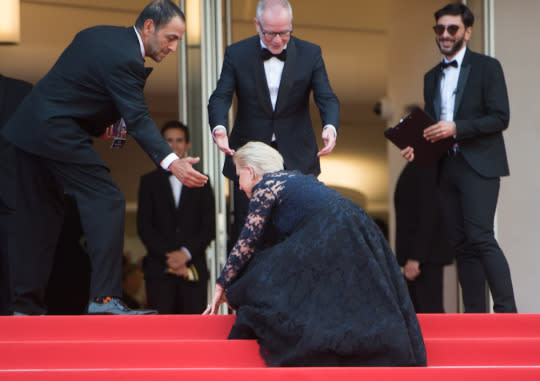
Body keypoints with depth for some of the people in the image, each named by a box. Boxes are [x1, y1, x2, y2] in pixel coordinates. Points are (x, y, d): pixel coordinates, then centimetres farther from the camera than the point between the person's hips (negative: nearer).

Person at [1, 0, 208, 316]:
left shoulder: (98, 35, 15)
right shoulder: (124, 59, -16)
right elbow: (138, 120, -24)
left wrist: (96, 125, 12)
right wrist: (172, 162, -32)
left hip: (28, 125, 10)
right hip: (58, 133, -10)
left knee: (41, 216, 14)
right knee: (107, 201, -10)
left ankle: (27, 303, 16)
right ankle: (104, 298, -18)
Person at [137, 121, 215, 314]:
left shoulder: (201, 183, 15)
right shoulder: (150, 182, 13)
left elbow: (209, 228, 7)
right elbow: (144, 227, 4)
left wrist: (186, 253, -10)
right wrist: (168, 257, -8)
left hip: (194, 270, 1)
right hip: (159, 270, -1)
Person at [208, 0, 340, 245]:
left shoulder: (310, 54, -2)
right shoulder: (237, 54, -2)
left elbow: (327, 98, -7)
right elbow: (220, 97, -10)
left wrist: (330, 128, -30)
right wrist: (219, 128, -33)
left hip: (296, 159, 0)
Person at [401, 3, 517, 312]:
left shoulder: (487, 67, 0)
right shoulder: (432, 77, 19)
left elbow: (500, 118, -8)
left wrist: (456, 128, -18)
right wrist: (416, 147, 1)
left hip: (478, 165, -6)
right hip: (448, 168, 6)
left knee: (481, 237, -17)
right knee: (462, 244, 3)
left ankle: (507, 311, -15)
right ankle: (475, 314, 5)